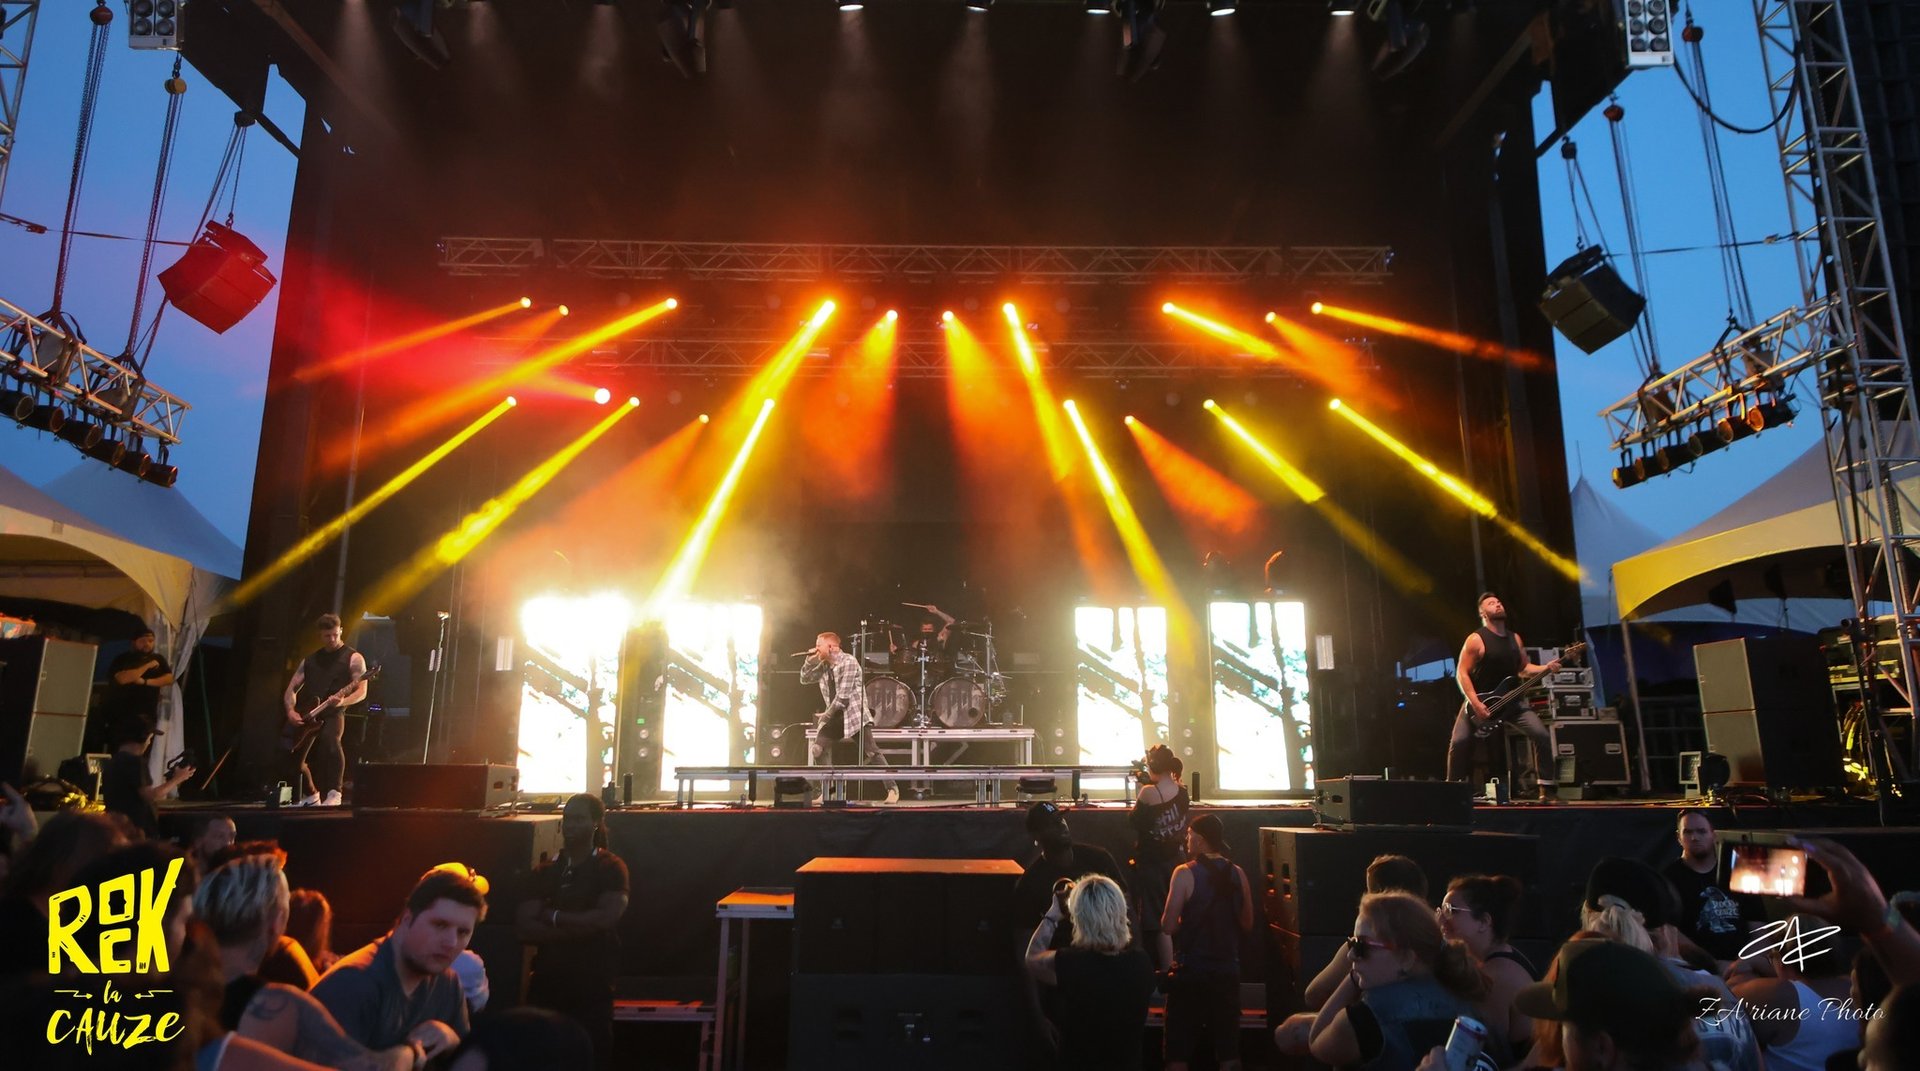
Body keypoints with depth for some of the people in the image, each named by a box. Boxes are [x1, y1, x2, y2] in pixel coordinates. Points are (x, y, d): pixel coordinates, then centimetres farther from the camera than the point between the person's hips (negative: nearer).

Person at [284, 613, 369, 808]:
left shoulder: (353, 658, 3)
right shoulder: (309, 660, 18)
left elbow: (361, 691, -5)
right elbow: (291, 688, 17)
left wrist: (342, 702, -24)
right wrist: (290, 710, -2)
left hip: (333, 713, -6)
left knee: (330, 740, -34)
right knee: (293, 758, 4)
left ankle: (334, 794, -31)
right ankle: (311, 796, 28)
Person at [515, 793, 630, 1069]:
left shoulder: (610, 868, -2)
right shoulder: (545, 871, 10)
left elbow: (606, 918, -17)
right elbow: (523, 927, -2)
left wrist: (553, 917, -6)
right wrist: (579, 928, -14)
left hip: (592, 986, -4)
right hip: (546, 983, 4)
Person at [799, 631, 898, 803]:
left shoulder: (848, 662, -16)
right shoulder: (823, 665, 9)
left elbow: (843, 695, -20)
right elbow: (804, 679, 14)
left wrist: (827, 715, -12)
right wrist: (810, 661, -2)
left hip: (853, 714, -8)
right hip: (834, 716, 8)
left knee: (871, 753, -10)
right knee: (817, 750, -1)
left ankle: (893, 789, -4)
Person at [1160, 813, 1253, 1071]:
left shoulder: (1185, 873, -13)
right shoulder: (1237, 874, -1)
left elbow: (1168, 927, -14)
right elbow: (1247, 925, 7)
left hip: (1190, 970, -4)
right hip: (1227, 970, 4)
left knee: (1179, 1050, 6)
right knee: (1228, 1048, 16)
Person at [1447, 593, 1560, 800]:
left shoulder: (1514, 638, 7)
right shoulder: (1476, 639, -13)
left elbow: (1523, 668, 16)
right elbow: (1462, 673, -16)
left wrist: (1546, 668, -4)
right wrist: (1476, 704, -24)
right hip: (1479, 700, -5)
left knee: (1542, 735, -11)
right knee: (1459, 742, -18)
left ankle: (1547, 790, -1)